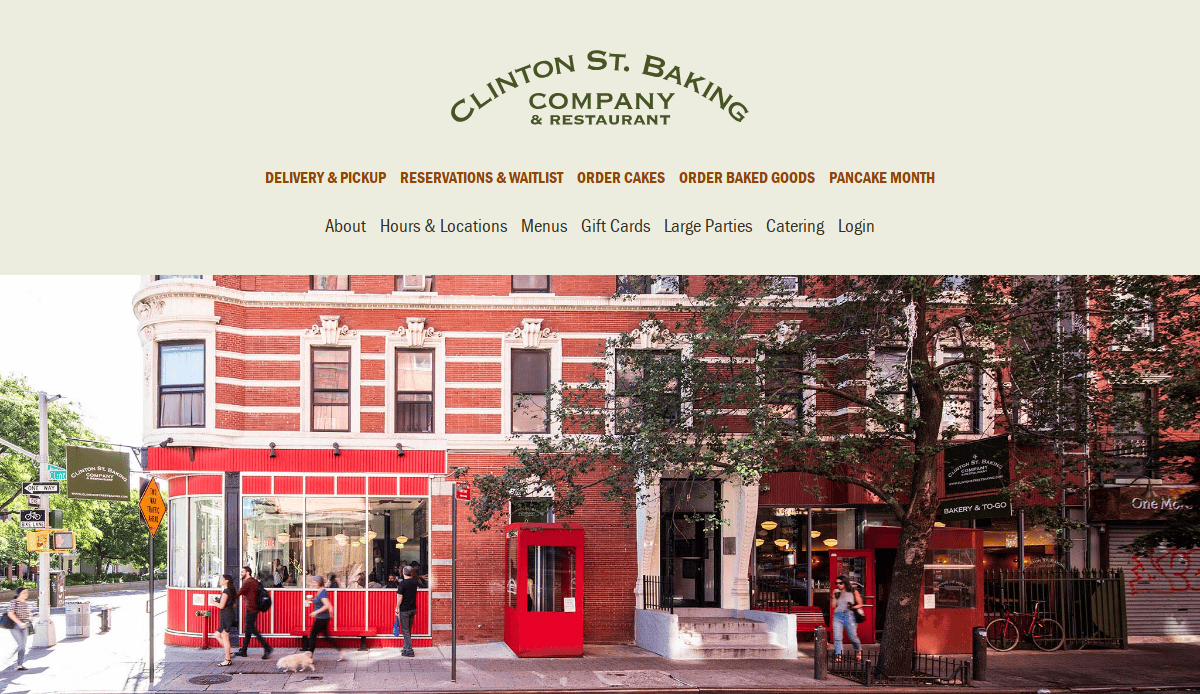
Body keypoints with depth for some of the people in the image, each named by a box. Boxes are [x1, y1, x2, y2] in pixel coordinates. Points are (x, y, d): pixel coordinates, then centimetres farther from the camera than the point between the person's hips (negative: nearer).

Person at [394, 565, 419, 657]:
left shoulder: (403, 583, -15)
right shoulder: (414, 582, 5)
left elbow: (400, 597, -14)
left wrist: (397, 608, -5)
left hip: (404, 610, -7)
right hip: (413, 608, 7)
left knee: (405, 630, -2)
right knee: (408, 630, 17)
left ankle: (409, 651, -5)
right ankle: (406, 648, 25)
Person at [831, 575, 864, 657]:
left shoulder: (853, 592, 5)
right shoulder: (837, 592, 14)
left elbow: (860, 604, 7)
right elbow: (834, 606, 9)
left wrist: (853, 607, -11)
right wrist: (835, 596, -2)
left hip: (849, 615, -3)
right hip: (837, 615, 3)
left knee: (853, 637, 0)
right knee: (837, 637, -10)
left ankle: (858, 650, 29)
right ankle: (838, 655, -6)